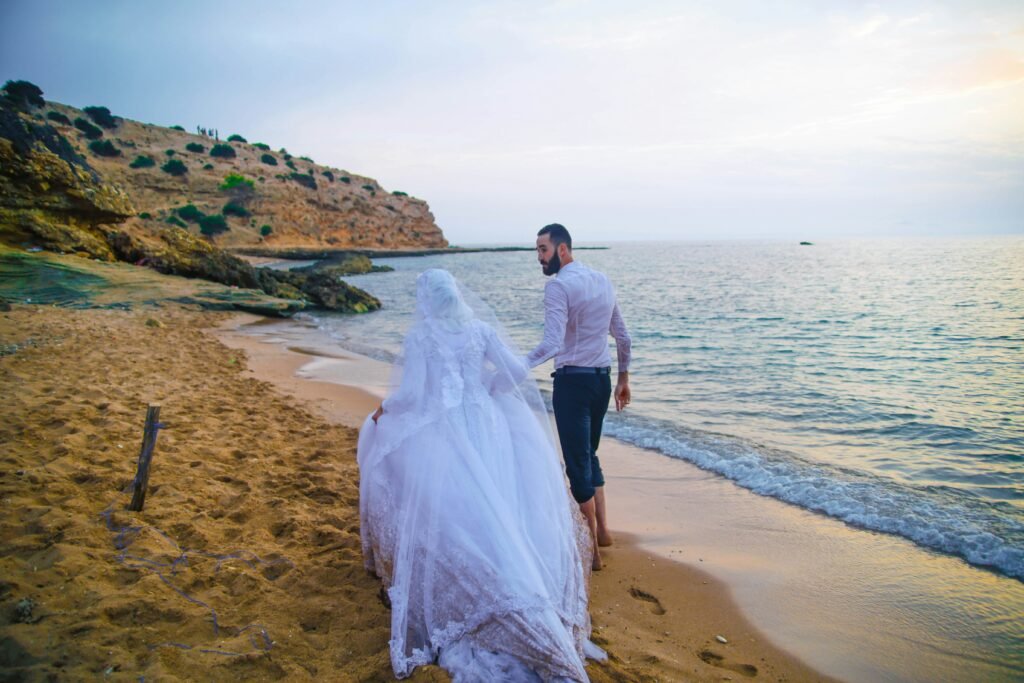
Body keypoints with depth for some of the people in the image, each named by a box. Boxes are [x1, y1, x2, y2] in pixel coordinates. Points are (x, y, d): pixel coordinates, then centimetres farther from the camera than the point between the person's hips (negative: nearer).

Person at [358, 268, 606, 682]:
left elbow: (411, 393, -9)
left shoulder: (418, 337, -5)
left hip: (441, 431, -3)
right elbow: (518, 372, 3)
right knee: (498, 506, 12)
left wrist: (384, 411, 10)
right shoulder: (481, 328, 4)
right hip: (486, 425, 4)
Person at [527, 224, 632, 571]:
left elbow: (552, 343, -25)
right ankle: (602, 529, 27)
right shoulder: (603, 280, 11)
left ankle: (592, 549, 12)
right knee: (589, 455, 23)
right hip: (602, 379, 8)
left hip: (572, 381, -8)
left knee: (578, 463, 2)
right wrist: (623, 379, 25)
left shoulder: (558, 285, -13)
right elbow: (624, 338, 16)